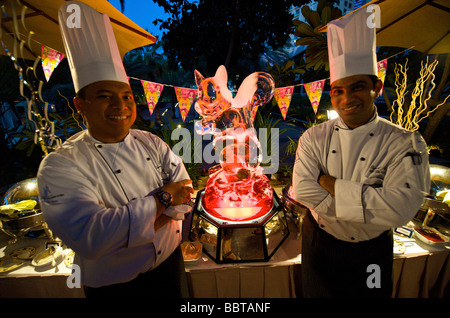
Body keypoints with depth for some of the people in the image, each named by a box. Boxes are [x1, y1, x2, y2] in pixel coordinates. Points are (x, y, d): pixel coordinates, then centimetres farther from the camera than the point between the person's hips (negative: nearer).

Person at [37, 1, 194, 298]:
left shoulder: (151, 143, -6)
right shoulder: (59, 166, -20)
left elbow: (182, 190, -12)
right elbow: (89, 237, -33)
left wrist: (132, 224, -25)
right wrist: (162, 198, -26)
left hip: (170, 262, 5)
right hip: (116, 286, -4)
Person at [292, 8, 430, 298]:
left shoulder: (406, 144, -15)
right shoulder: (314, 138, -12)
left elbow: (400, 208, -28)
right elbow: (302, 189, -23)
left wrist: (330, 183, -27)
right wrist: (369, 208, -22)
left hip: (370, 253, 0)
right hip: (319, 243, 1)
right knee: (316, 292, 23)